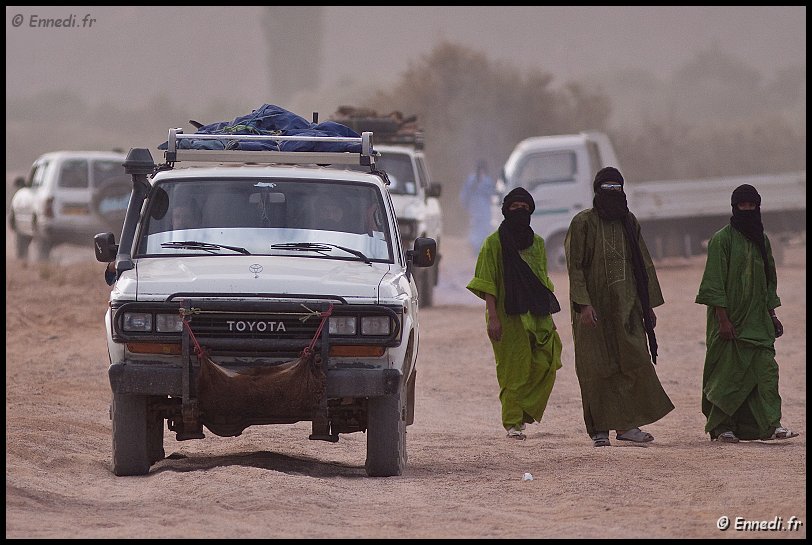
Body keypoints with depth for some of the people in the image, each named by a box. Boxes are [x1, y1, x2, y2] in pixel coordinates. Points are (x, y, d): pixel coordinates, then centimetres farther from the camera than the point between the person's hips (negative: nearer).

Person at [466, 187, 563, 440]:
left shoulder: (537, 243, 15)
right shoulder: (495, 243, -1)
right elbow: (487, 283, -6)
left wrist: (549, 315, 18)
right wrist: (492, 317, -15)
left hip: (536, 314, 5)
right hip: (508, 315, -5)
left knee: (547, 362, -7)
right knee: (514, 367, -5)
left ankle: (527, 408, 10)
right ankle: (513, 422, 0)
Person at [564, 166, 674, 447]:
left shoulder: (628, 222, 11)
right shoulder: (583, 223, -4)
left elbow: (643, 264, 15)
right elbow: (575, 265, -9)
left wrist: (649, 304, 11)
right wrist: (583, 304, -19)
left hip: (626, 306, 4)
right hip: (594, 307, -4)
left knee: (635, 361, -6)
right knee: (597, 368, -2)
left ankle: (625, 425, -5)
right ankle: (599, 429, 3)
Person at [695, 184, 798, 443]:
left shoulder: (761, 240, 13)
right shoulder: (722, 239, -6)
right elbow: (715, 281, -11)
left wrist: (772, 315, 15)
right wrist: (723, 319, -17)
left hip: (758, 319, 5)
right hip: (731, 319, -5)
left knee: (766, 368, -7)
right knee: (728, 372, -1)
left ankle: (772, 424, -14)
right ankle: (721, 427, 8)